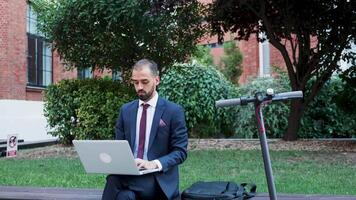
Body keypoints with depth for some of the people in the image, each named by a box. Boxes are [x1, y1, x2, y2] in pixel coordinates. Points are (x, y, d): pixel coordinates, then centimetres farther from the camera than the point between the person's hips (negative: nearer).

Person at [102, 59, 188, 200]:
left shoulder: (174, 111, -2)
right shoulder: (126, 110, 11)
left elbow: (180, 152, -4)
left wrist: (154, 164, -21)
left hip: (158, 178, -4)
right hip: (128, 172, 4)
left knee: (115, 182, -32)